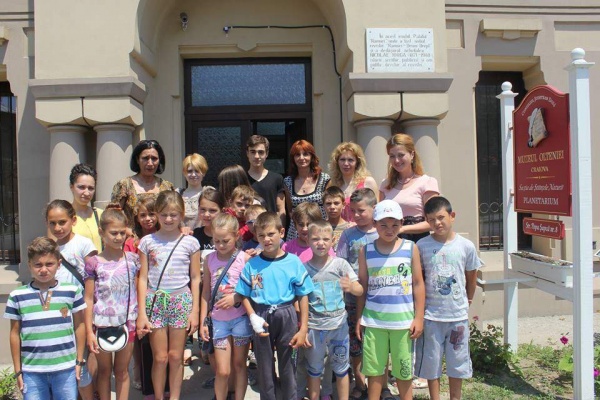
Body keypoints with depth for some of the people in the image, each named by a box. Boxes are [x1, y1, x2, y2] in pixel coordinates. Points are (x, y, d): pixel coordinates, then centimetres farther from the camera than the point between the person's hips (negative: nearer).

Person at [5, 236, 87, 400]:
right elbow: (15, 333, 4)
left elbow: (79, 326, 3)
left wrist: (79, 361, 4)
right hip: (31, 371, 1)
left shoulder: (72, 291, -4)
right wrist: (18, 370, 6)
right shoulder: (17, 296, -3)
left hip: (66, 369, 0)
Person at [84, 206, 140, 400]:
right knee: (104, 371, 13)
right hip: (102, 324, -1)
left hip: (127, 323, 1)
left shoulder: (132, 259, 0)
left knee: (122, 370, 13)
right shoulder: (94, 263, -7)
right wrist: (89, 332, -7)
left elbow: (137, 291, 6)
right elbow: (88, 299, -5)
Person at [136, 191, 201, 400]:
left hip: (181, 301, 0)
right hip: (155, 302, 0)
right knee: (160, 358, 5)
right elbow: (143, 279, 2)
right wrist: (142, 313, -2)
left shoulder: (190, 242, 1)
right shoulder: (147, 241, 2)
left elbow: (195, 279, 3)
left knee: (175, 357, 6)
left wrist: (195, 311, -1)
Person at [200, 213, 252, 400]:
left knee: (239, 365, 13)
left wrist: (235, 298, -19)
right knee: (222, 371, 2)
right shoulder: (210, 259, 1)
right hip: (218, 320, 2)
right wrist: (203, 321, 4)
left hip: (241, 318, -2)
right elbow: (206, 292, 5)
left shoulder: (244, 258, -8)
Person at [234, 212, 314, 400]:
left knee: (288, 367, 13)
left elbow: (303, 297, -3)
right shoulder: (252, 264, -4)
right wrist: (253, 318, -14)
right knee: (264, 369, 16)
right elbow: (244, 295, 2)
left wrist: (303, 329, -4)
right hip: (261, 318, 1)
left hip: (286, 317, -1)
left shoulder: (294, 262, -7)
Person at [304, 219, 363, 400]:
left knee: (341, 368, 12)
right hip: (313, 326, 1)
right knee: (314, 369, 15)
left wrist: (351, 287, -30)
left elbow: (360, 291, -8)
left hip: (338, 325, 0)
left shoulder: (340, 264, -7)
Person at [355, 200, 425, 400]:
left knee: (404, 371, 12)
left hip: (403, 320, -1)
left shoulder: (410, 248, -2)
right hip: (373, 320, 1)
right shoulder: (366, 251, 1)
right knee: (374, 370, 10)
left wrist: (419, 317, -2)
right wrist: (359, 318, 6)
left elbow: (418, 284, 1)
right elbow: (362, 287, 5)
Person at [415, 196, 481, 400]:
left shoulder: (466, 246, -5)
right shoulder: (422, 245, -7)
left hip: (458, 316, 1)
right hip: (431, 316, -1)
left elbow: (471, 277, 9)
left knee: (457, 362, 14)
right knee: (431, 362, 11)